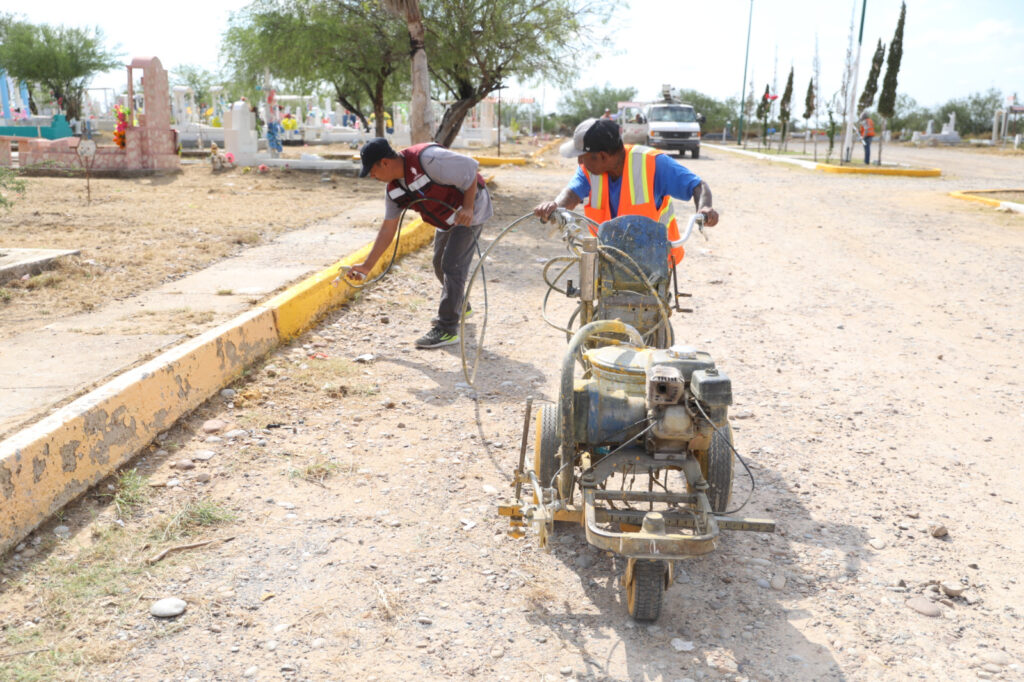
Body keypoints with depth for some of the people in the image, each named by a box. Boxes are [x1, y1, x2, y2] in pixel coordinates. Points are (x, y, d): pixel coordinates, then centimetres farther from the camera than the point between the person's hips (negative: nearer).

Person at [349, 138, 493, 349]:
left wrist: (467, 207, -29)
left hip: (471, 208, -9)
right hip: (447, 218, 9)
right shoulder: (393, 188, -5)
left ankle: (447, 329, -7)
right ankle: (459, 306, 44)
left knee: (453, 265, -13)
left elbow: (470, 168, -26)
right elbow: (387, 229, 0)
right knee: (440, 263, 18)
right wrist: (367, 265, -1)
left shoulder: (426, 159, -32)